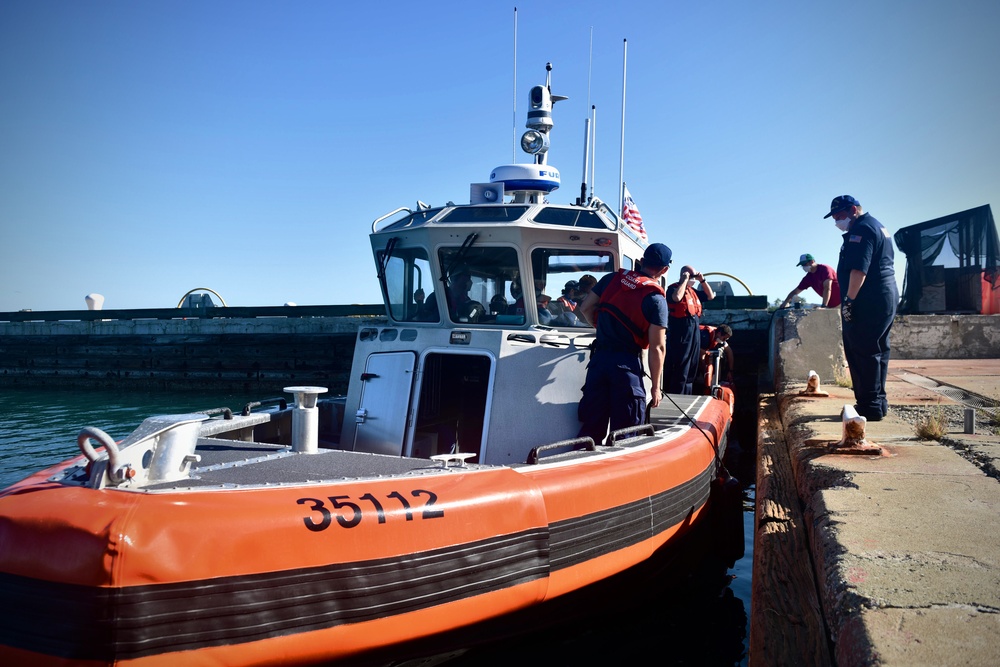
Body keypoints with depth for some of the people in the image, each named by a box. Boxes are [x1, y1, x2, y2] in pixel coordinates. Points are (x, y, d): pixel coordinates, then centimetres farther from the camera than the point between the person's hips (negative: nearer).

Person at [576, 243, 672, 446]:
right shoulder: (656, 299, -7)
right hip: (627, 364, -4)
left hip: (599, 359, 4)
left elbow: (585, 309, 12)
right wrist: (656, 387, -3)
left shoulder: (612, 278, 6)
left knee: (591, 427, 11)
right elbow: (657, 348, -9)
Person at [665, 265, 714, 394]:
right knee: (679, 371, -8)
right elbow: (676, 297, -30)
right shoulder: (673, 288, -8)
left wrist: (702, 280, 12)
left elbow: (710, 296, 24)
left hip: (694, 333, 9)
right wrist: (685, 280, -18)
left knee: (691, 371, 14)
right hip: (679, 333, -9)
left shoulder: (692, 291, 17)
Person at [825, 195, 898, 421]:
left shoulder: (861, 230, -12)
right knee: (877, 352, 14)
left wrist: (849, 300, -21)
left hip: (869, 302, -11)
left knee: (862, 353, -8)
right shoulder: (877, 226, 22)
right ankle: (878, 402, 19)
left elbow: (859, 269, -22)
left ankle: (869, 406, -8)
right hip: (887, 297, 11)